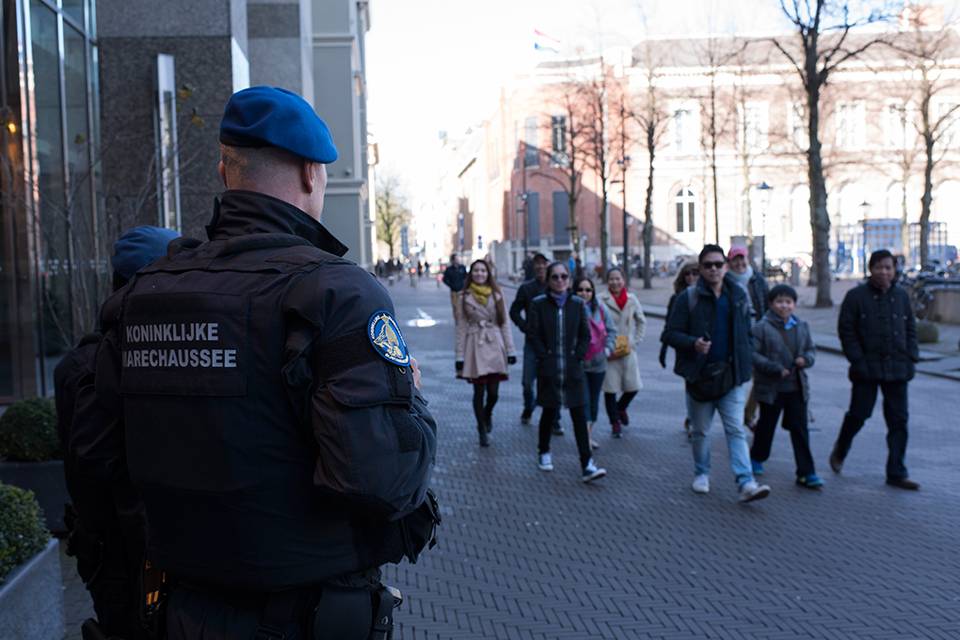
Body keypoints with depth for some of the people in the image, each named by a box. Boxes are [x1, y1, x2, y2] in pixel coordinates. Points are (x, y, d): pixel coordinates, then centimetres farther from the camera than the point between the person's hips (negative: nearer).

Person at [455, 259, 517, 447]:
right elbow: (461, 327, 2)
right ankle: (482, 431, 19)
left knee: (494, 392, 1)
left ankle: (487, 414, 35)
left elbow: (505, 324, 7)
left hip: (494, 346, 1)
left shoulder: (497, 295, 5)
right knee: (479, 391, 2)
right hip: (475, 346, -1)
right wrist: (460, 357, -1)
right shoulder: (465, 297, 2)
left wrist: (510, 350, 2)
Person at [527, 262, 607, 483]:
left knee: (579, 414, -3)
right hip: (549, 368, -1)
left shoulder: (578, 304, 6)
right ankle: (544, 452, 32)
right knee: (550, 411, 9)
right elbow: (532, 334, -2)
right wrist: (545, 357, -8)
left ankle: (587, 465, -4)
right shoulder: (538, 303, 0)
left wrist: (578, 356, -3)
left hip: (573, 367, 1)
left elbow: (585, 335, 7)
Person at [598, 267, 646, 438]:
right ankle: (615, 422, 20)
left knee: (633, 386, 5)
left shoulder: (632, 299, 2)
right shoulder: (601, 300, -10)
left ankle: (621, 407, 36)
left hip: (627, 350, 3)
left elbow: (641, 321, 14)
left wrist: (636, 342, 6)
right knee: (610, 388, 2)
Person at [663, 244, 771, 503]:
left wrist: (746, 361, 3)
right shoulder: (689, 298, -4)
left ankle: (746, 483, -10)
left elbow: (747, 333, 15)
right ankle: (701, 474, 31)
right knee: (699, 431, 13)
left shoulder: (738, 296, 6)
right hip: (700, 375, -1)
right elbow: (670, 333, -5)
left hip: (732, 375, 1)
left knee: (736, 430, -5)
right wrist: (693, 343, -23)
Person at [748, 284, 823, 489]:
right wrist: (776, 369, -20)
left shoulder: (801, 326, 9)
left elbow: (811, 349, 17)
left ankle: (806, 473, 4)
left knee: (800, 429, 2)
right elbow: (753, 354, -13)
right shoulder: (761, 328, -8)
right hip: (771, 387, -4)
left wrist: (806, 359, -7)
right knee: (766, 425, 12)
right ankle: (756, 457, 36)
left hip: (797, 387, 4)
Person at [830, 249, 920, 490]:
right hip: (867, 369, -4)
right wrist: (857, 359, -11)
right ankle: (840, 451, 31)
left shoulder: (901, 295, 9)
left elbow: (910, 328, 15)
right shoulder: (856, 296, -4)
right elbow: (845, 330, -4)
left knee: (899, 420, 3)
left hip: (897, 369, 4)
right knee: (858, 414, 3)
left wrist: (911, 356, 4)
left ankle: (896, 473, 10)